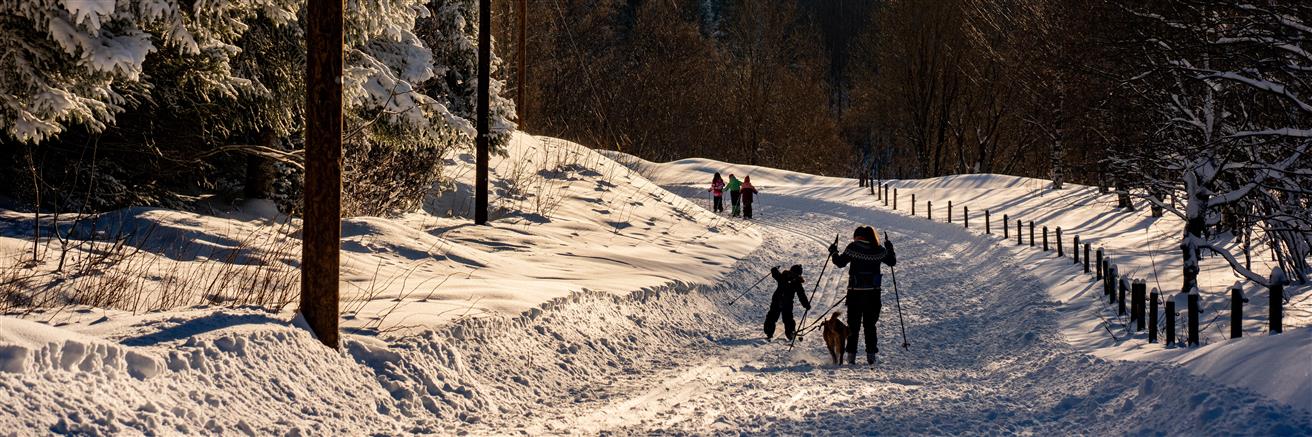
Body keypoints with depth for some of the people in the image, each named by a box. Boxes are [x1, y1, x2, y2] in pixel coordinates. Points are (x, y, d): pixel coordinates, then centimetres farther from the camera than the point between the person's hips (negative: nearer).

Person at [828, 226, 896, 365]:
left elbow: (840, 262, -5)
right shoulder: (879, 250, 3)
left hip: (855, 292, -2)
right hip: (873, 292, 2)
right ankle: (871, 354, 6)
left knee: (853, 325, 6)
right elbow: (892, 261, 15)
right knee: (870, 325, 12)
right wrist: (890, 249, 31)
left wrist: (833, 252, 12)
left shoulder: (853, 247, -6)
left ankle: (851, 354, 1)